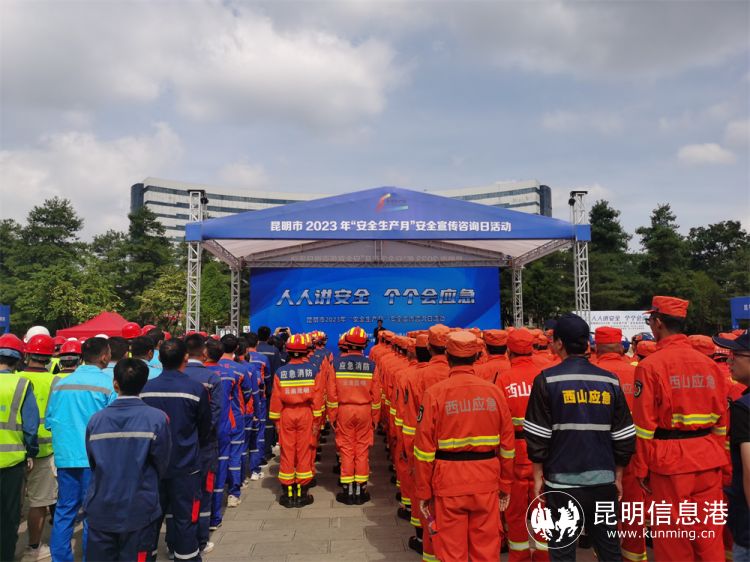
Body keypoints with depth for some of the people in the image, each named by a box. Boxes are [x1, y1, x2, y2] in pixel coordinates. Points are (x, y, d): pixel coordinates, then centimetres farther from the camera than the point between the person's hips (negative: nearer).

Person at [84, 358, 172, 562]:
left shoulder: (96, 419, -8)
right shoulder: (157, 418, -15)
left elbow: (92, 463, 3)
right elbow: (162, 463, -5)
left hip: (100, 511, 2)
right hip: (139, 512, -2)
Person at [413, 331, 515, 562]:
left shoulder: (435, 393, -10)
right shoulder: (493, 391, -2)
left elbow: (425, 449, -9)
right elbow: (507, 444, 3)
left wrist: (423, 492, 1)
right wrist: (505, 486, 14)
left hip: (448, 481, -2)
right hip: (486, 482, 3)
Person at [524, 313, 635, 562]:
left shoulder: (548, 380, -10)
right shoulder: (610, 381, 2)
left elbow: (537, 436, -8)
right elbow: (624, 437, 5)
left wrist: (538, 476, 2)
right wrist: (618, 476, 16)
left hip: (563, 481, -3)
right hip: (604, 480, 4)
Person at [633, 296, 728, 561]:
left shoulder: (650, 365, -12)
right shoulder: (709, 364, 4)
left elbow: (645, 425, -12)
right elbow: (721, 421, 8)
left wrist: (642, 469, -3)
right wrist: (717, 456, 19)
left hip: (670, 461, -5)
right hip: (708, 461, 5)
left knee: (673, 539, 9)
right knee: (709, 535, 15)